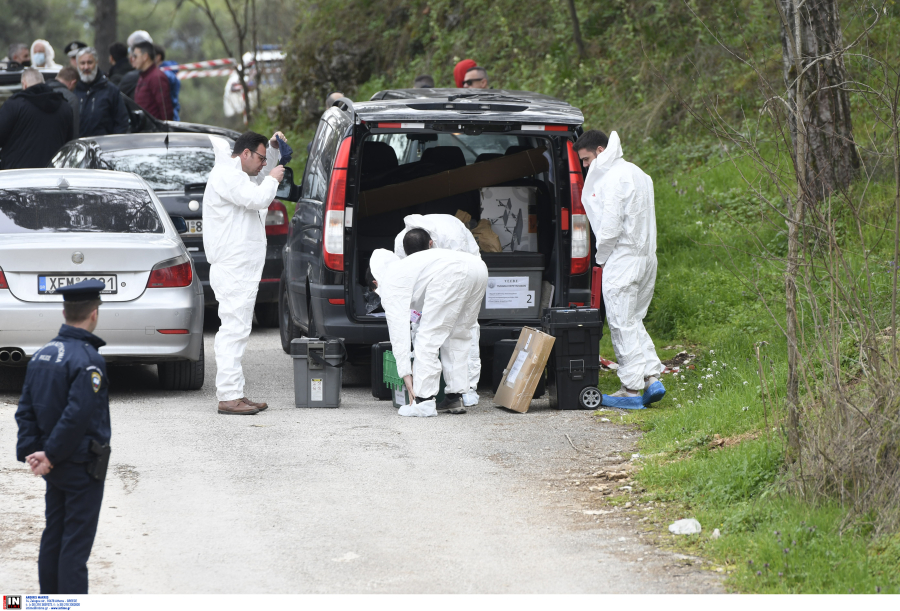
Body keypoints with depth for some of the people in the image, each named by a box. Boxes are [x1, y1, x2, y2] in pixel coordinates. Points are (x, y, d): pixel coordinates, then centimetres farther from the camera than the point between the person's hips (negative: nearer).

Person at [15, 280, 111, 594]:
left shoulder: (41, 355, 7)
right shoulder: (88, 359, -19)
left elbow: (26, 410, 5)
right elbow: (77, 416, -24)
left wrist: (30, 451, -1)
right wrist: (50, 457, -16)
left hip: (55, 468, 8)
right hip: (83, 465, -8)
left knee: (53, 536, 14)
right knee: (76, 544, -3)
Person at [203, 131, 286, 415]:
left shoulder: (236, 175, 22)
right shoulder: (227, 175, -12)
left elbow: (261, 177, 41)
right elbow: (258, 198, -24)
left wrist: (273, 147, 26)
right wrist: (272, 178, -5)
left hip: (242, 271, 11)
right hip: (234, 271, -11)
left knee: (234, 332, 12)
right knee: (234, 330, -13)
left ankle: (234, 394, 15)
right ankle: (229, 396, -16)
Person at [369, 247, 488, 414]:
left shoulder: (390, 285, 15)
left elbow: (398, 328, 6)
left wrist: (405, 373, 6)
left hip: (451, 273, -9)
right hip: (478, 266, 9)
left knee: (429, 336, 1)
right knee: (458, 335, 20)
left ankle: (424, 401, -1)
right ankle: (454, 398, 20)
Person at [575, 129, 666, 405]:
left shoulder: (613, 178, -14)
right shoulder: (637, 174, 17)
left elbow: (611, 223, -19)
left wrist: (601, 257, -5)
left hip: (622, 258, -10)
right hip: (645, 256, 10)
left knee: (622, 323, -4)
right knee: (633, 320, 14)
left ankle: (632, 386, -3)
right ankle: (651, 375, 4)